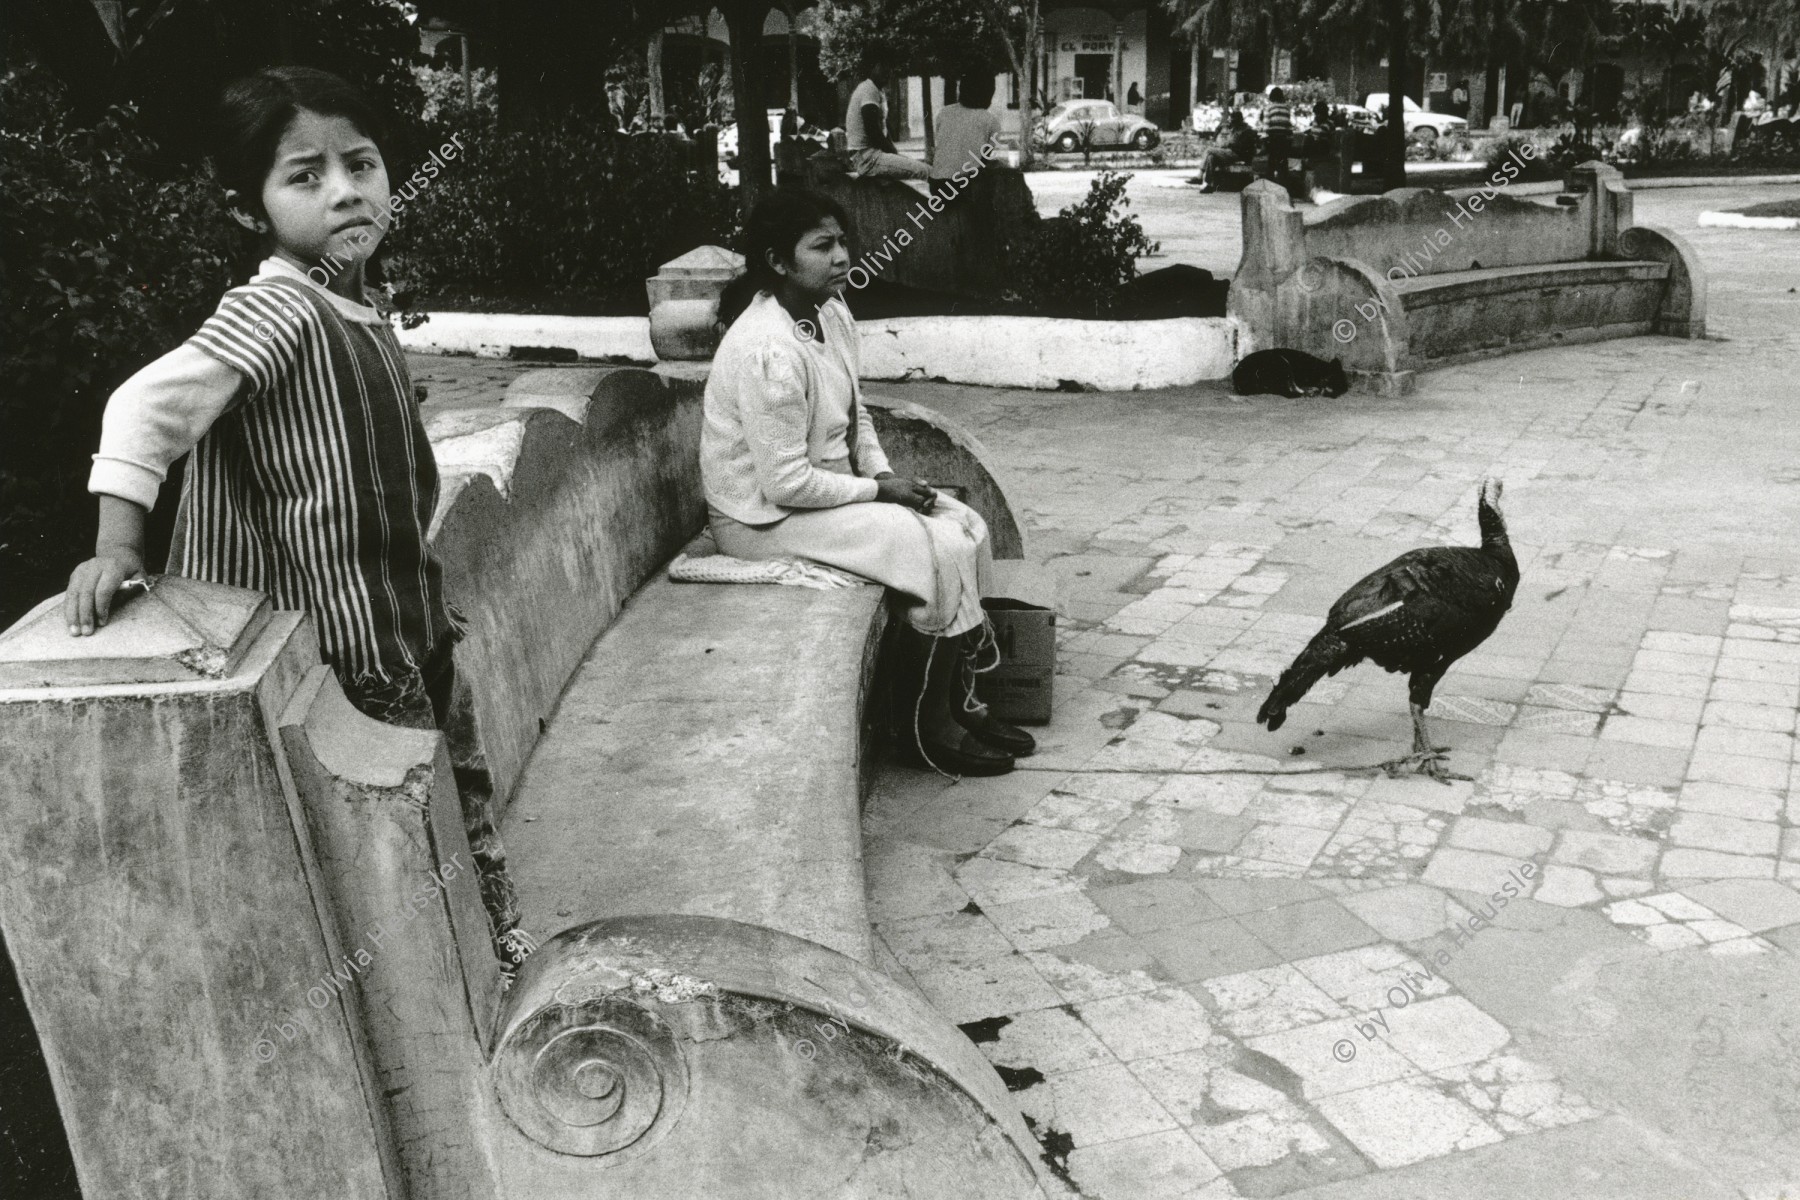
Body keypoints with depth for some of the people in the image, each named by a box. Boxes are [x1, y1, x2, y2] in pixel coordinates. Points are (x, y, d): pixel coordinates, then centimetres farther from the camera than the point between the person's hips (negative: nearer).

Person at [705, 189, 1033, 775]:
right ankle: (931, 727, -1)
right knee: (939, 550, -17)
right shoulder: (768, 351, -28)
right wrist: (878, 489, -16)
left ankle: (961, 703, 9)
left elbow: (855, 413, 15)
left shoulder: (831, 313, 1)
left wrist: (882, 472, -2)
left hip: (828, 487, 10)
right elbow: (787, 484, -27)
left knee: (967, 527, 1)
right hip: (766, 515, -9)